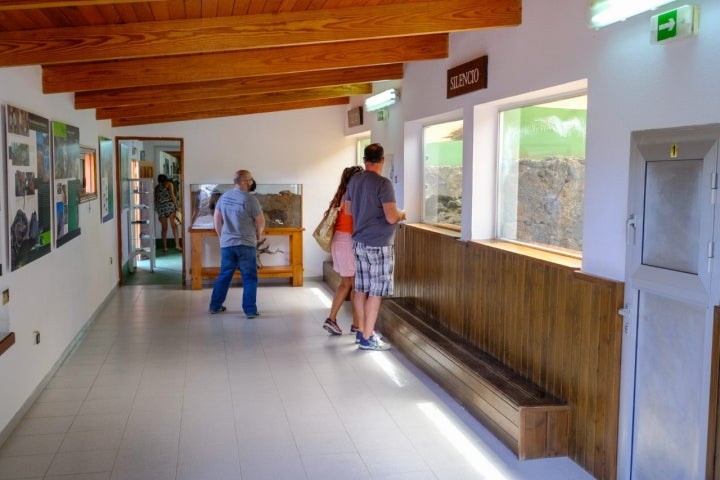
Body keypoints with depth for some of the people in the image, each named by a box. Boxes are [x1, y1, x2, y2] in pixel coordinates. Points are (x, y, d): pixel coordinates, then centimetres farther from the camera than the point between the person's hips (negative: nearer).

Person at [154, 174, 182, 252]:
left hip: (160, 207, 4)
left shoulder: (157, 187, 22)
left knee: (164, 228, 10)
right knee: (174, 226, -10)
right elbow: (172, 195, -3)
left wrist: (157, 210, 27)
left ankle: (165, 247, 10)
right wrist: (177, 206, -2)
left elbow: (155, 200, 21)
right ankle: (177, 244, -22)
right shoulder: (169, 184, 10)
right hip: (169, 205, -4)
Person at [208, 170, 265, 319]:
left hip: (226, 243, 6)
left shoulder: (224, 197, 4)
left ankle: (215, 306, 23)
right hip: (246, 244, -5)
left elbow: (216, 218, 12)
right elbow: (261, 222, -8)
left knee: (224, 275, 16)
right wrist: (258, 235, 12)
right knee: (249, 278, 3)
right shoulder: (250, 199, -14)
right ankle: (250, 310, 3)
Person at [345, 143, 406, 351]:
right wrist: (402, 214, 0)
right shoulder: (383, 183, -17)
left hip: (359, 242, 7)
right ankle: (367, 338, 4)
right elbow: (391, 218, -21)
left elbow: (347, 208, 19)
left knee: (361, 288, 13)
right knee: (375, 291, 0)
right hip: (379, 245, -7)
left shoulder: (354, 180, 6)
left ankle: (362, 331, 23)